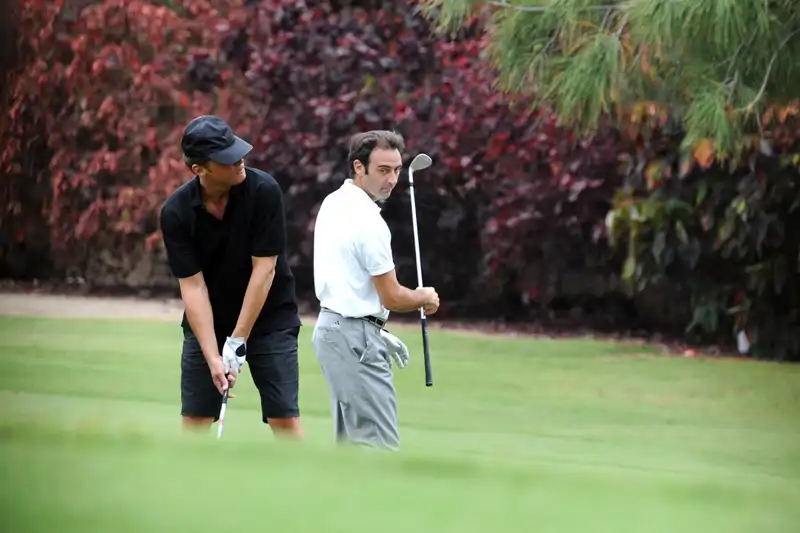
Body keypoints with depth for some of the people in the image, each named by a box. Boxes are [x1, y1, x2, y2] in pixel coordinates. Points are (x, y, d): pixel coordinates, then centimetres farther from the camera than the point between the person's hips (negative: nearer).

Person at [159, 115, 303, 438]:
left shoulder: (264, 190, -21)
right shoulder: (176, 212, -17)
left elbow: (264, 269, -20)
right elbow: (192, 285, -17)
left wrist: (237, 342, -20)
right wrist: (212, 357, -24)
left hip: (269, 317, -2)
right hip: (207, 321, 2)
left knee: (284, 418, -8)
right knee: (194, 420, 0)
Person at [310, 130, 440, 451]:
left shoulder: (334, 203, 10)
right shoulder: (368, 222, -20)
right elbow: (392, 298, -13)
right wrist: (426, 298, 7)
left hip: (331, 328, 10)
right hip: (355, 339, -10)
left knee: (353, 441, 14)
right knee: (380, 445, -11)